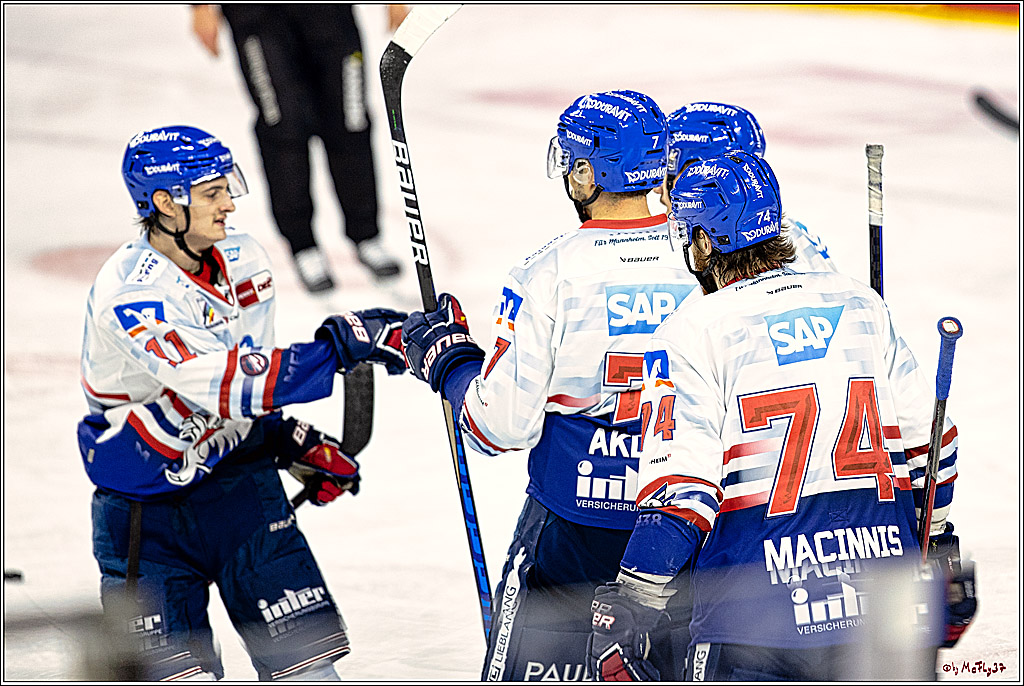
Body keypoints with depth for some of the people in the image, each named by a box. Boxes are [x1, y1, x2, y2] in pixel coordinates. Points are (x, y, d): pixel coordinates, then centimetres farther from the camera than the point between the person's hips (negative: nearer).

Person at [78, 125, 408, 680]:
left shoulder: (242, 260, -1)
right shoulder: (127, 295, -25)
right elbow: (220, 384, -35)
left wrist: (293, 441, 6)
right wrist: (341, 346, -37)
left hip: (236, 480, 5)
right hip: (144, 505, -5)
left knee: (304, 651, -4)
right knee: (173, 674, -7)